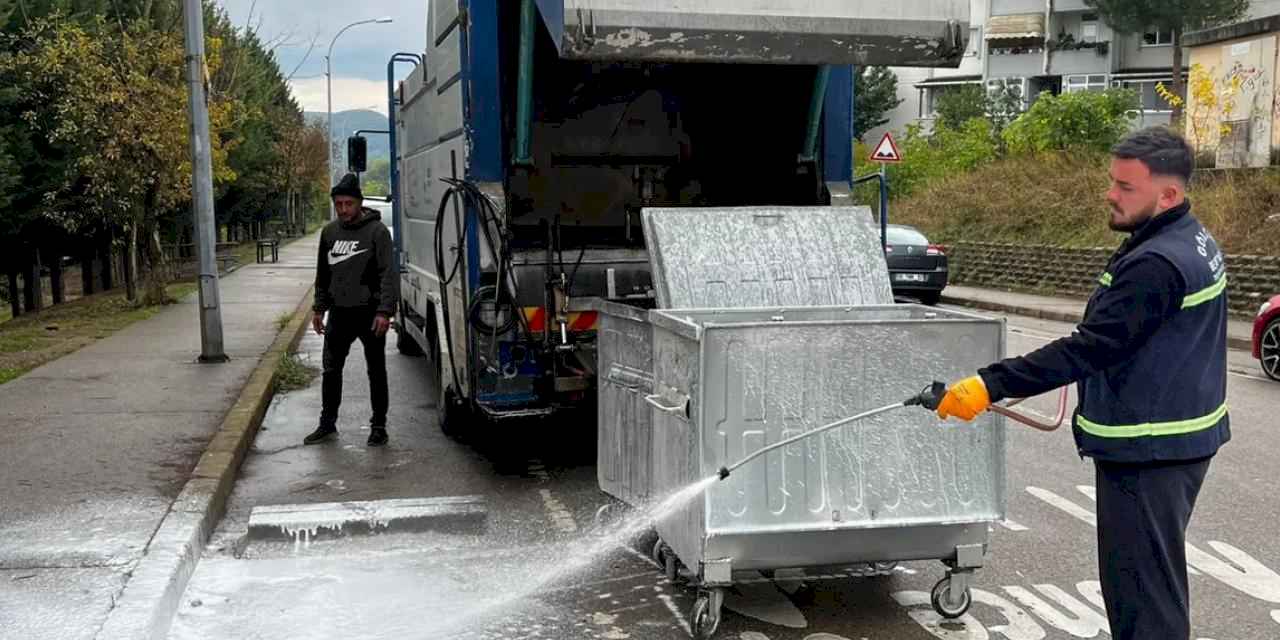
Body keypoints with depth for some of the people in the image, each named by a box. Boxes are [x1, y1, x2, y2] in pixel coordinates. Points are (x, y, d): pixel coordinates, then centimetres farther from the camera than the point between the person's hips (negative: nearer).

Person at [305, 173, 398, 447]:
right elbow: (323, 274, 17)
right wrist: (319, 308, 14)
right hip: (339, 313, 5)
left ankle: (378, 426, 15)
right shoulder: (329, 232, 8)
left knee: (376, 371, 6)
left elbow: (388, 274, -15)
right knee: (331, 369, 9)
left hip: (370, 314, -5)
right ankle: (327, 423, 21)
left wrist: (385, 311, -22)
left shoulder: (377, 231, -9)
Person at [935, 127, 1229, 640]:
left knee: (1141, 584, -1)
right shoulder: (1194, 241, 7)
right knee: (1155, 573, 23)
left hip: (1147, 453, -11)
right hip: (1183, 438, 11)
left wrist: (990, 386, -31)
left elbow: (1088, 349, -30)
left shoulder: (1156, 265, -26)